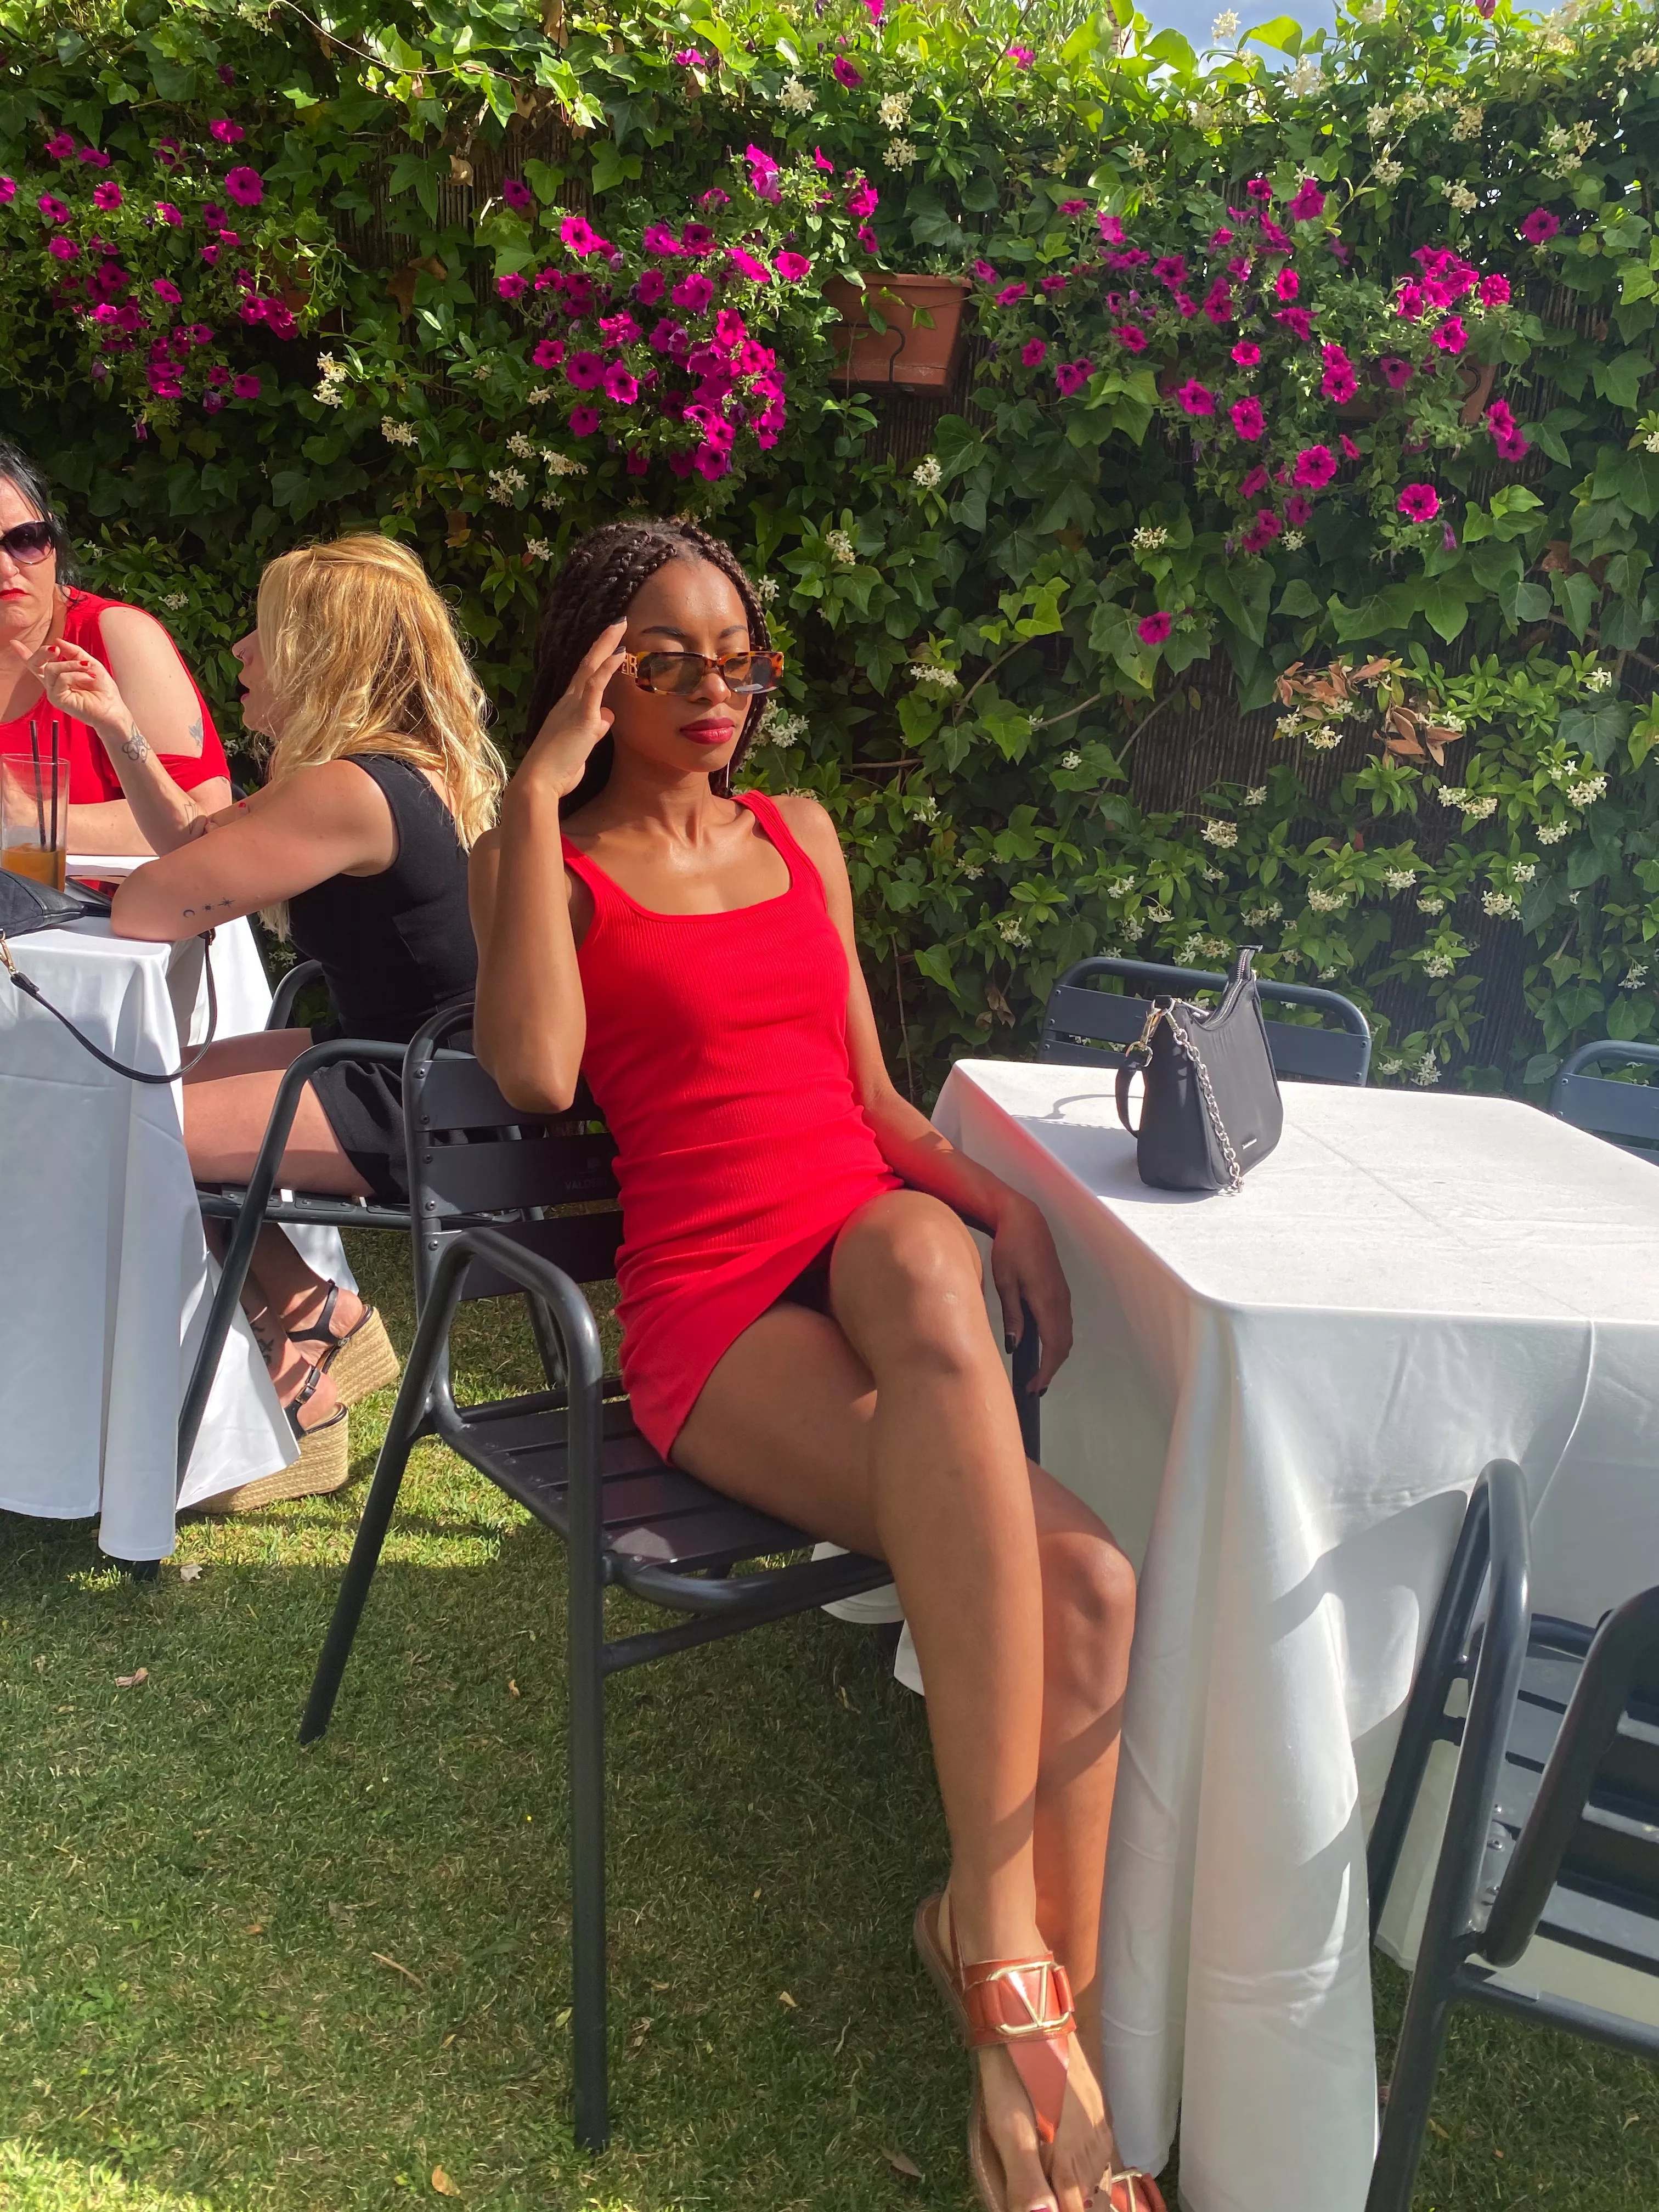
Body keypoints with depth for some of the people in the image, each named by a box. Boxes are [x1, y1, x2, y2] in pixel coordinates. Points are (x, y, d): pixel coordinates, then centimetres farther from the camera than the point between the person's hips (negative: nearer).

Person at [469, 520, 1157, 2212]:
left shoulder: (802, 834, 22)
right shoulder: (542, 859, 9)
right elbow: (536, 1073, -12)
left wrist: (992, 1197, 0)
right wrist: (543, 787, -7)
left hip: (876, 1244, 4)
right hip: (711, 1311, -3)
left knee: (917, 1250, -37)